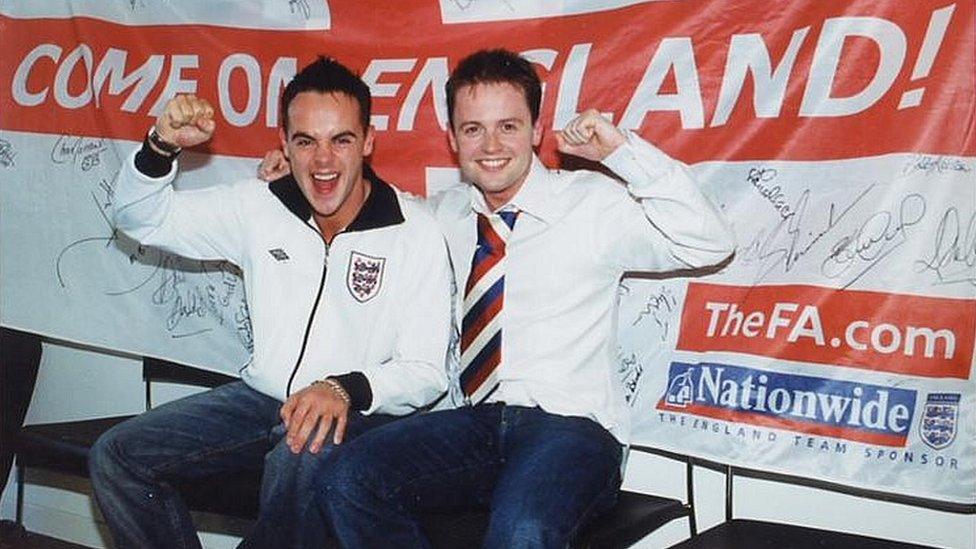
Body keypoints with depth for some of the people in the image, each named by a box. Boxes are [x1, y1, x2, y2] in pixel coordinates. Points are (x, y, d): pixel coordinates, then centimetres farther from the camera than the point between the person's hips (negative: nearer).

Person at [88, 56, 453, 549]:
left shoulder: (415, 231, -10)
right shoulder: (259, 208, 2)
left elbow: (425, 372, -12)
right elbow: (141, 218, 7)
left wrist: (346, 389, -31)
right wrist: (162, 147, -13)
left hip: (357, 412, -5)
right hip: (262, 396, 5)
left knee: (300, 459, -38)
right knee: (115, 456, -8)